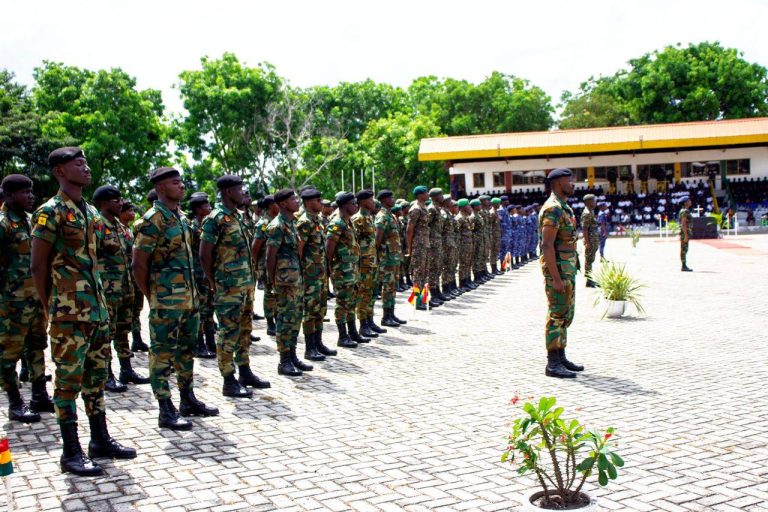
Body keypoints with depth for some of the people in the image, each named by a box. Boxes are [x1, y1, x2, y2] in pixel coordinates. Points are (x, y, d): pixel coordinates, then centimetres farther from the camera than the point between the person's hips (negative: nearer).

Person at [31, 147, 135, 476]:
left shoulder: (90, 211, 14)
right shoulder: (51, 212, -9)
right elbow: (38, 266, -9)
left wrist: (101, 300, 15)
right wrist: (50, 309, -7)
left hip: (97, 309, 8)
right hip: (69, 312, -8)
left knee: (96, 375, 13)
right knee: (69, 380, -1)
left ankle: (100, 440, 24)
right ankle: (71, 452, 7)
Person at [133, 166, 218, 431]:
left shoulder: (182, 217, 13)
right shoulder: (152, 220, -12)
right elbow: (139, 265, -12)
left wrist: (194, 290, 15)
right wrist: (153, 298, -7)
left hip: (189, 296, 8)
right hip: (167, 301, -8)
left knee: (187, 349, 16)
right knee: (162, 354, 0)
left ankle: (188, 399, 28)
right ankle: (166, 411, 6)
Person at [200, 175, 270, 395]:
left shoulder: (238, 216, 14)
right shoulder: (215, 219, -13)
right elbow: (204, 255, -13)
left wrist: (250, 278, 15)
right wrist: (214, 284, -9)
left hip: (246, 284, 9)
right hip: (229, 287, -9)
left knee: (245, 329, 15)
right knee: (229, 332, -3)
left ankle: (245, 372, 26)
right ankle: (229, 381, 4)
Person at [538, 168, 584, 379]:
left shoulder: (564, 207, 17)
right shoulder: (553, 209, -16)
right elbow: (547, 245, -22)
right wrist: (556, 278, -25)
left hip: (568, 269, 10)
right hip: (557, 268, -10)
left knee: (566, 314, 14)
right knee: (557, 315, -7)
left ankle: (561, 358, 22)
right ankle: (553, 364, -3)